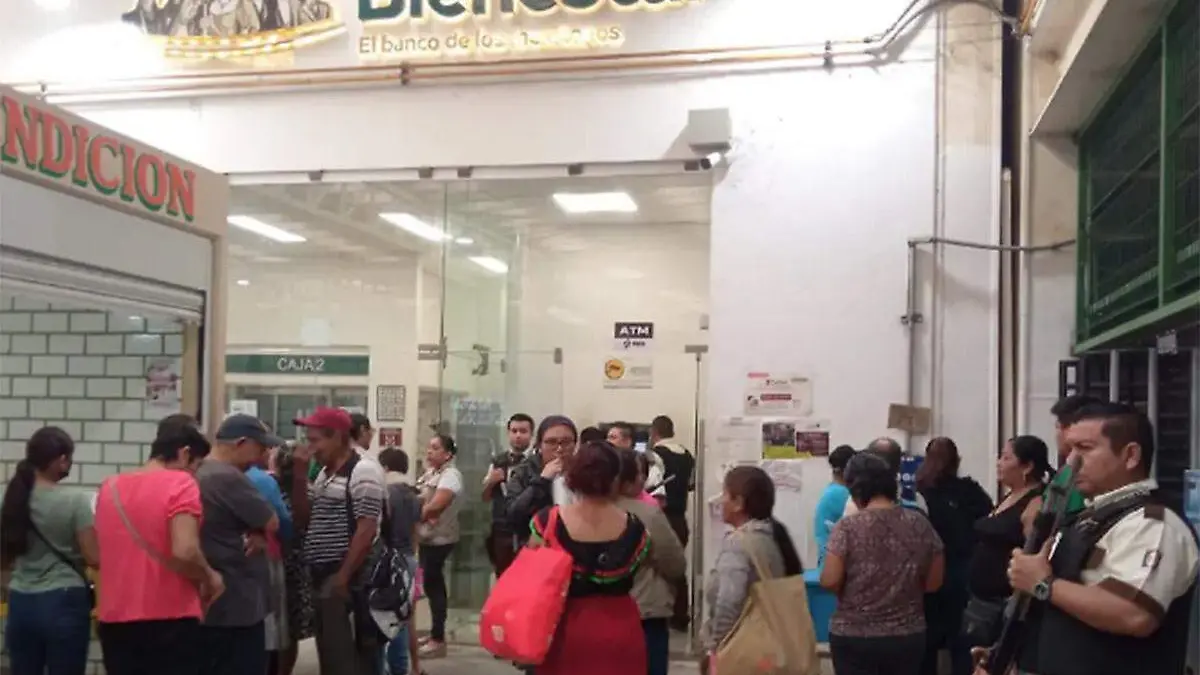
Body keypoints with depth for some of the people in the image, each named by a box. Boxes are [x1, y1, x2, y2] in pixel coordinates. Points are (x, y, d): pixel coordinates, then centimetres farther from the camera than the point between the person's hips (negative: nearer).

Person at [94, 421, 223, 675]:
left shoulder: (110, 487, 11)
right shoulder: (180, 483, -11)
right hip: (169, 620, -6)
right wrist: (210, 578, -5)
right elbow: (184, 552, -23)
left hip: (115, 620, 6)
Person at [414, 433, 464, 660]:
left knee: (433, 585, -6)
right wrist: (421, 515, -11)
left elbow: (435, 506, -25)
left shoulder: (450, 475, -14)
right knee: (432, 584, 13)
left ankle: (438, 640, 1)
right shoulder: (430, 474, 15)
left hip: (439, 539, -9)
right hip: (428, 537, 9)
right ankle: (435, 634, 23)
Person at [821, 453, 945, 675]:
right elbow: (934, 582, 4)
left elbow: (829, 581, -16)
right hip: (908, 636, 4)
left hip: (854, 637, -3)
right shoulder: (920, 524, -1)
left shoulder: (848, 527, -13)